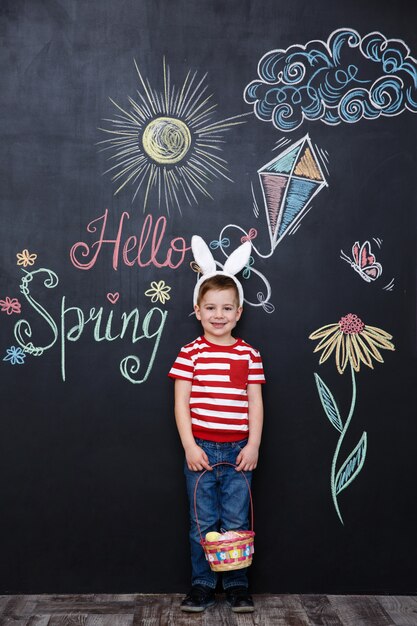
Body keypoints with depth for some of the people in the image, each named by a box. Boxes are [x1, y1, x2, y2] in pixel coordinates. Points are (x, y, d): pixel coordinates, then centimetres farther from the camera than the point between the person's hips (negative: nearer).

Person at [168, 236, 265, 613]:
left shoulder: (249, 354, 3)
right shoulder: (190, 353, -2)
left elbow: (255, 403, 3)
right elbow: (181, 403, -4)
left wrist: (253, 445, -3)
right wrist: (189, 446, -10)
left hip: (238, 449, 1)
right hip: (201, 448, -1)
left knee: (237, 521, 9)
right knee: (203, 522, 9)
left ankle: (238, 585, 24)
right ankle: (202, 585, 23)